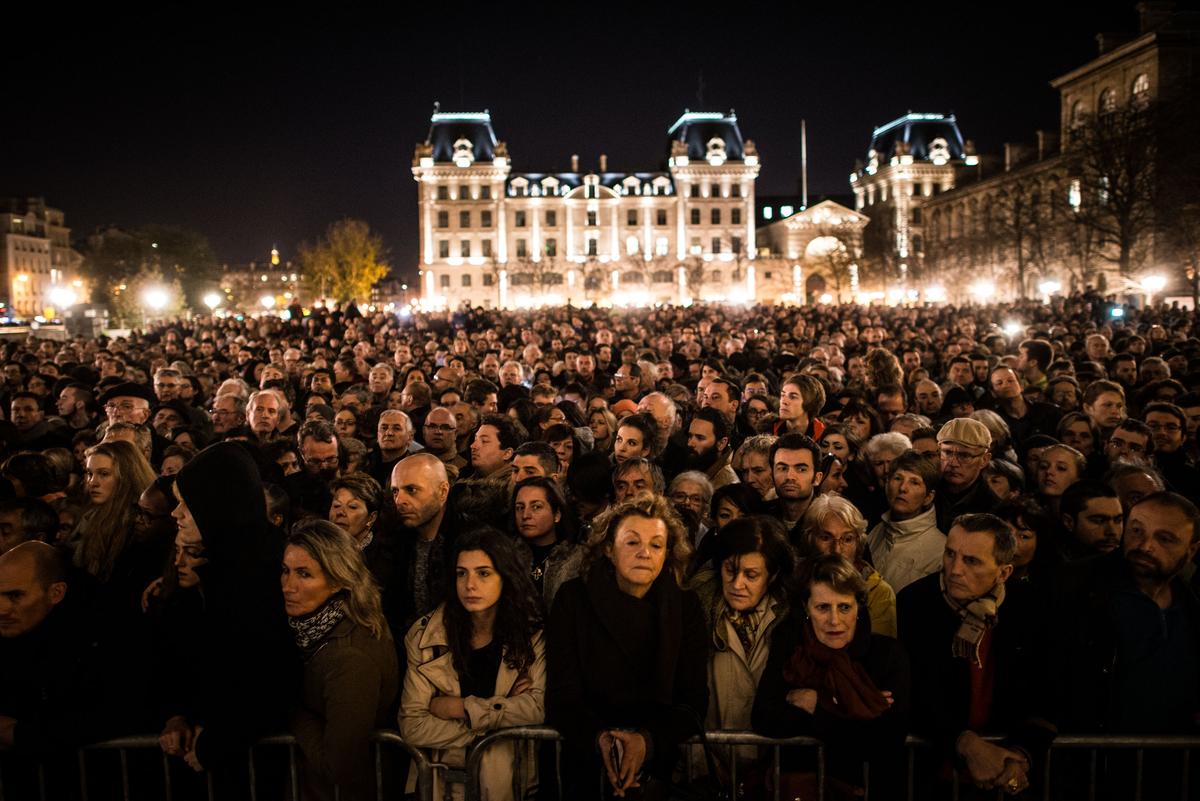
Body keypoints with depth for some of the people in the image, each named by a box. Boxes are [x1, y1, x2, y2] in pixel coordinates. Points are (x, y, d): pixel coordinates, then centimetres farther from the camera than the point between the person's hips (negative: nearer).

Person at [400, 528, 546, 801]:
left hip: (509, 774, 0)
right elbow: (412, 726, -7)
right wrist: (502, 713, -10)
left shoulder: (533, 633, -2)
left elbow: (538, 707, -8)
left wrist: (461, 708, -10)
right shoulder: (425, 635, -2)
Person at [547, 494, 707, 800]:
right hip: (588, 759, -1)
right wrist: (600, 739, -23)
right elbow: (562, 696, -3)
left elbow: (694, 701, -1)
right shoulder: (574, 599, 0)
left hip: (662, 756, 1)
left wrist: (648, 741, -20)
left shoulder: (686, 607, 3)